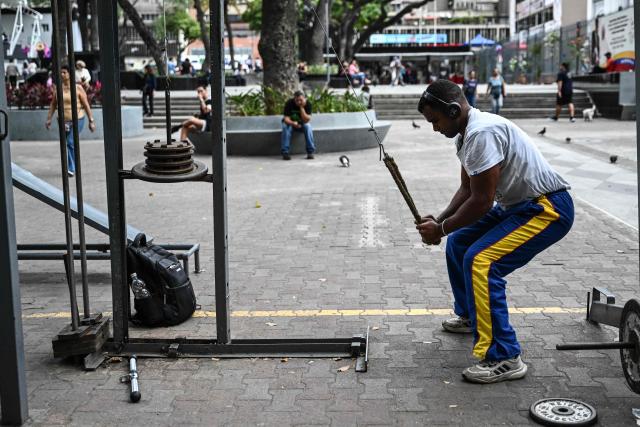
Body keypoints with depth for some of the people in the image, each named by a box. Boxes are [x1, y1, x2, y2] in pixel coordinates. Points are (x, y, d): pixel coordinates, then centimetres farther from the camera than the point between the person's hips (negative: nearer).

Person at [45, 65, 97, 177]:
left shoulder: (78, 88, -5)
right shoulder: (58, 88, 6)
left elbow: (86, 105, -3)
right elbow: (53, 104, 12)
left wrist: (91, 120, -5)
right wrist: (49, 119, 7)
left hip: (77, 119, -4)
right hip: (63, 120, 4)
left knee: (71, 142, -17)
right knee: (66, 144, 6)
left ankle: (72, 169, -12)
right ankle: (72, 168, 20)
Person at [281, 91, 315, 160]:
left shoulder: (308, 104, -21)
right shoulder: (289, 103, -23)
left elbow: (306, 120, -28)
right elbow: (286, 119, -28)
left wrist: (302, 107, -37)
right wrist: (293, 123, -49)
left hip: (301, 123, 1)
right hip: (290, 122, -1)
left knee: (308, 126, -31)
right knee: (286, 127, -33)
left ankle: (310, 152, -27)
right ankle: (285, 152, -31)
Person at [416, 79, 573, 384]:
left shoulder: (482, 134, -24)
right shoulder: (466, 133, 8)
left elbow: (481, 201, -23)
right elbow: (467, 189, 16)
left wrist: (441, 229, -11)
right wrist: (439, 220, 2)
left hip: (548, 208, -11)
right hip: (517, 204, 11)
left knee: (480, 262, -24)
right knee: (458, 244, 20)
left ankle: (504, 359, -20)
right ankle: (469, 316, 38)